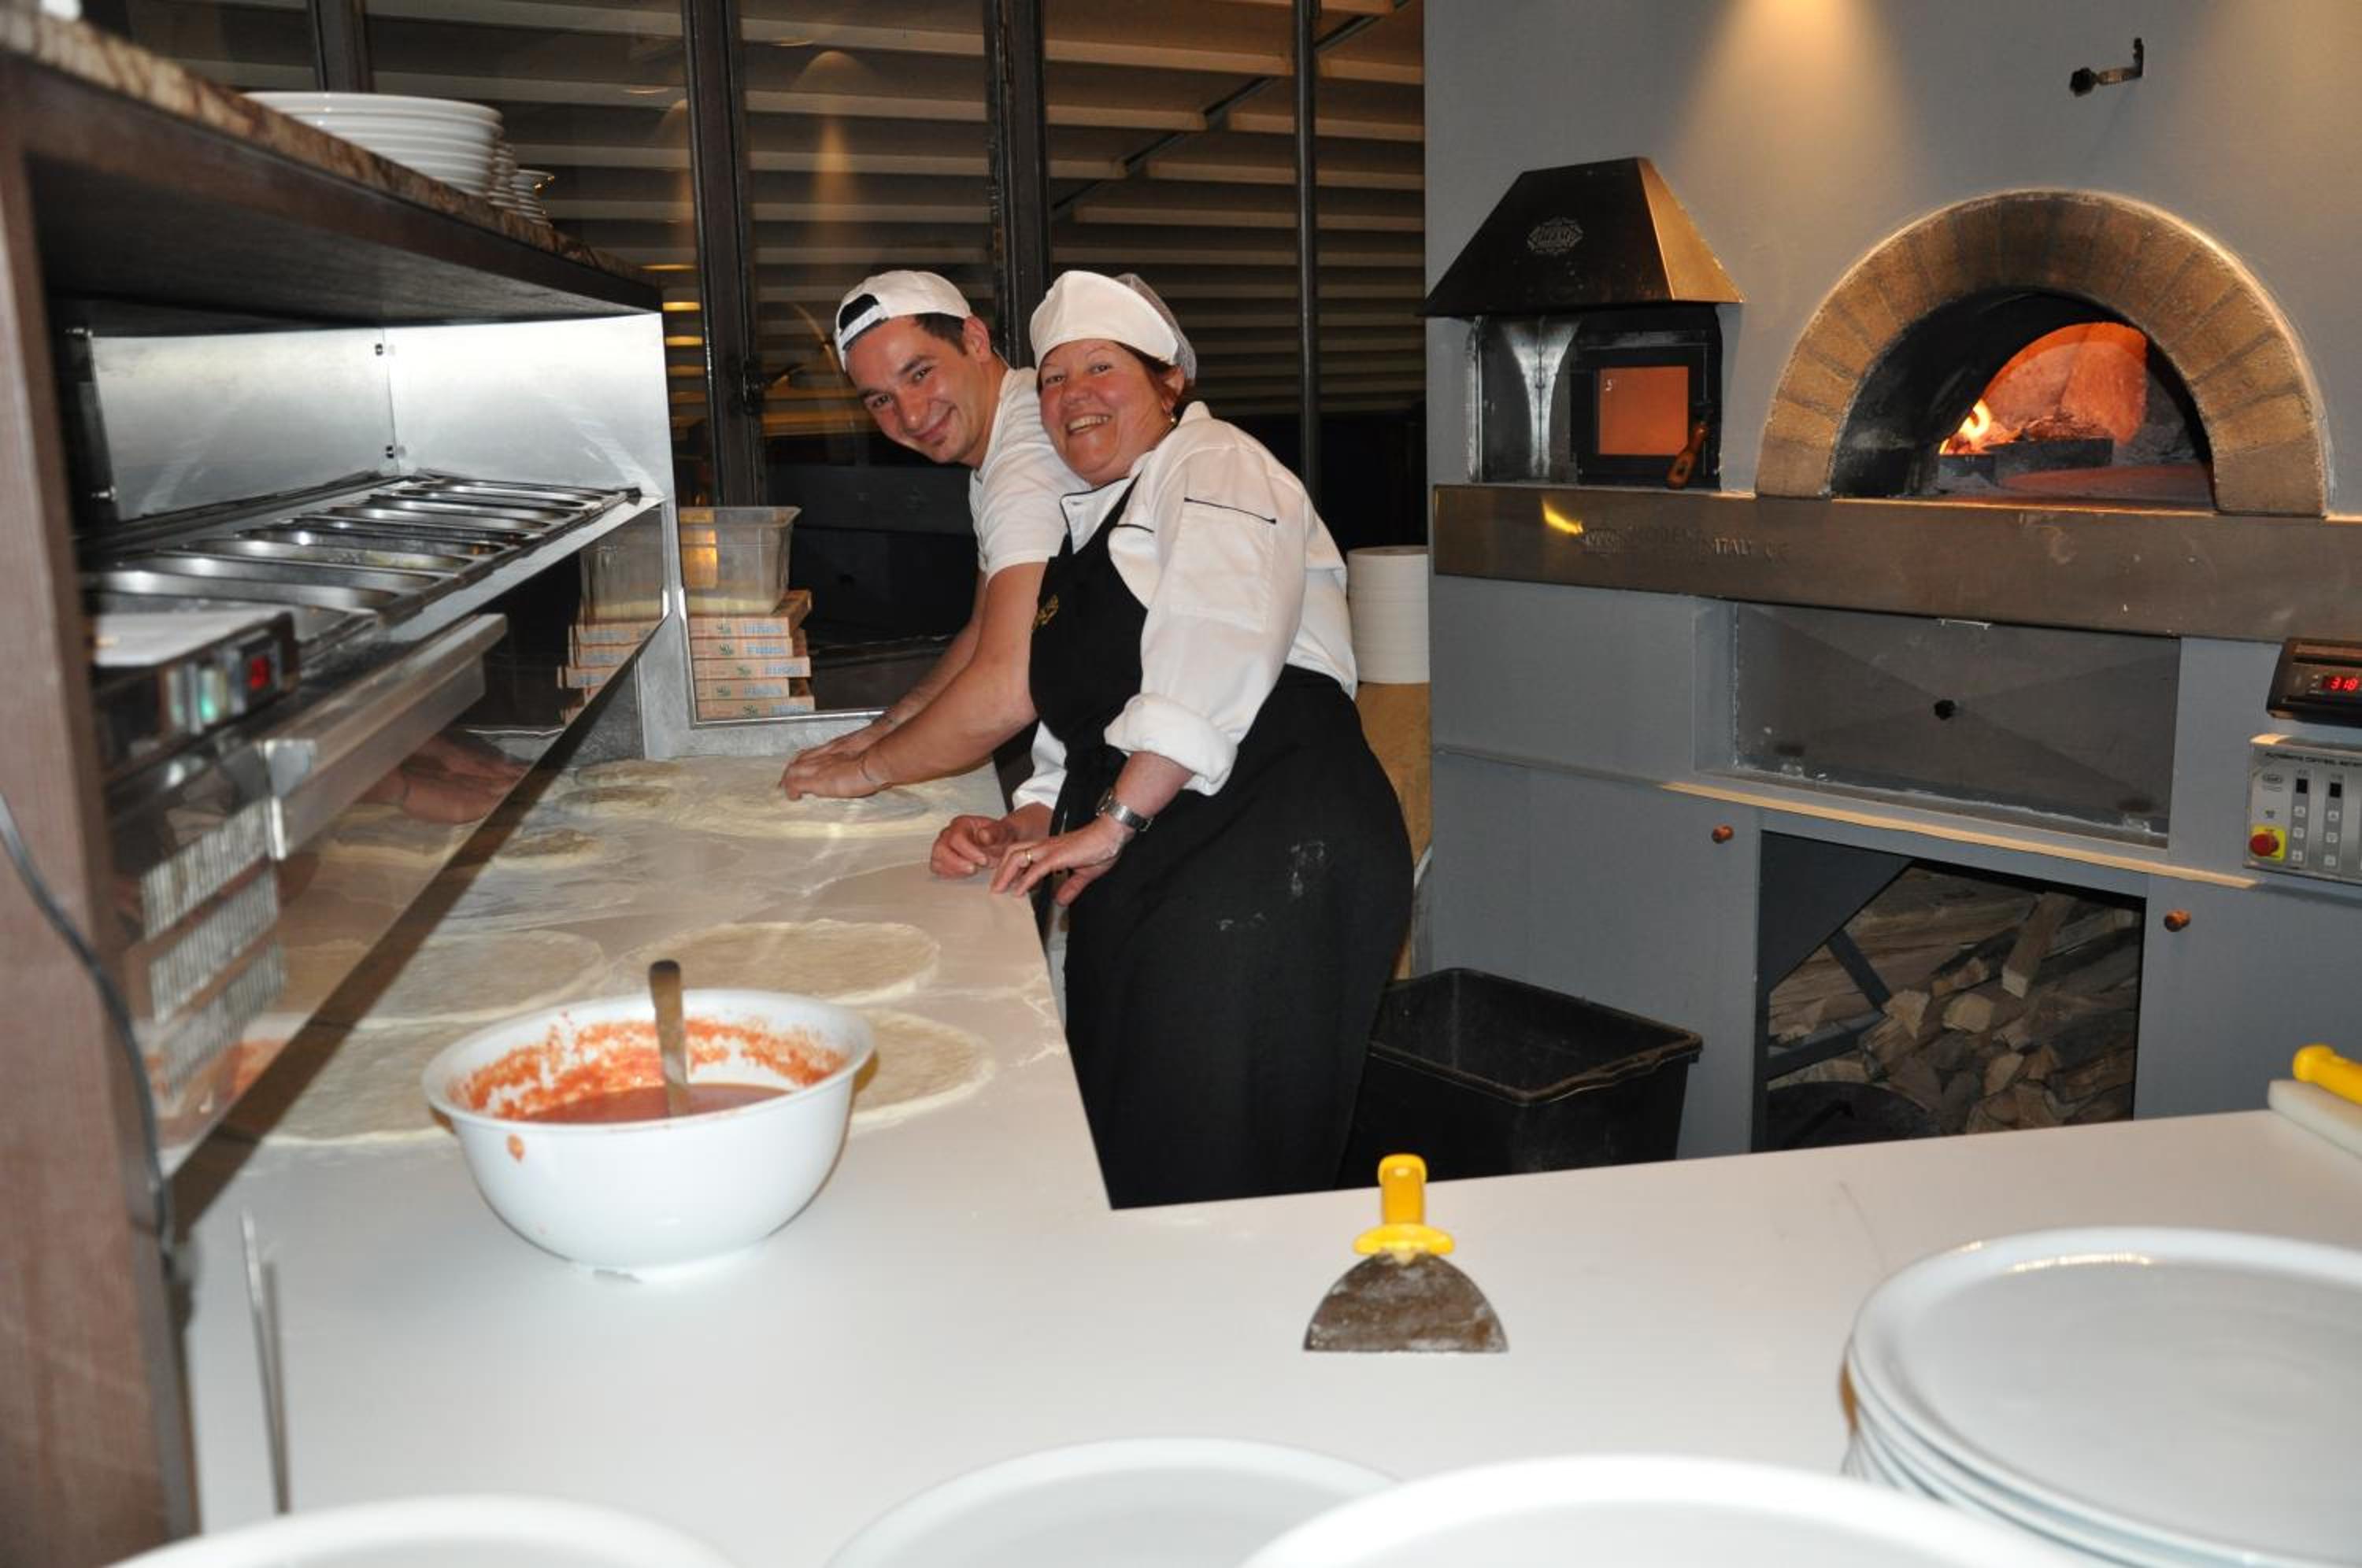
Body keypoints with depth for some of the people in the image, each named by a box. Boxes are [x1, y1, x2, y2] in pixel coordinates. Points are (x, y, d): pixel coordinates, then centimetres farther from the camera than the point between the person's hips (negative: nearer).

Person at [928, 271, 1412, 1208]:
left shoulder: (1214, 466, 2)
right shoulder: (1085, 533, 28)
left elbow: (1218, 650, -16)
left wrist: (1113, 822, -18)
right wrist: (1019, 833, 10)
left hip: (1272, 854, -8)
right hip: (1138, 883, 9)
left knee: (1210, 1172, -12)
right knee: (1123, 1162, 6)